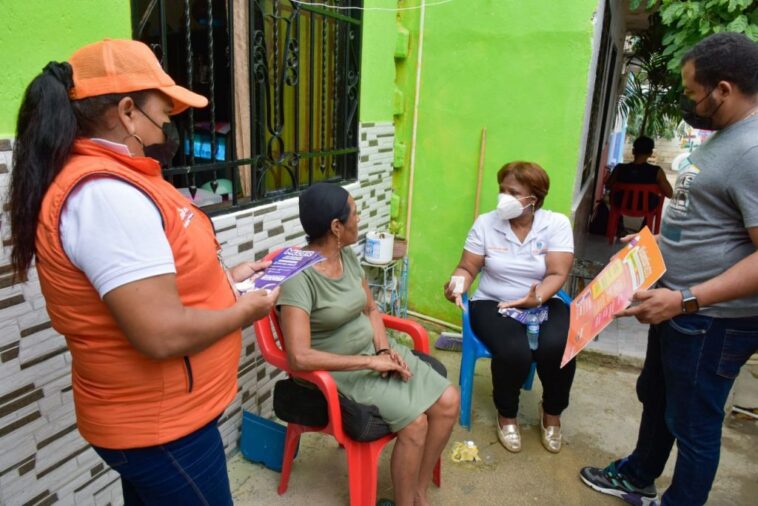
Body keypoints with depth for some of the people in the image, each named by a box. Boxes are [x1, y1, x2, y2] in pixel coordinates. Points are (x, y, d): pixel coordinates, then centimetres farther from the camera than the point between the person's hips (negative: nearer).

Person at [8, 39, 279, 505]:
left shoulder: (108, 178, 6)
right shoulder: (106, 194, -28)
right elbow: (163, 334, -32)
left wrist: (224, 279, 7)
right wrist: (244, 310, -16)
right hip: (159, 427, -10)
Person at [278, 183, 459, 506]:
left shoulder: (348, 255, 1)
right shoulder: (298, 276, -24)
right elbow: (299, 357, -31)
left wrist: (385, 349, -9)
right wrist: (371, 362, -26)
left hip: (374, 350, 7)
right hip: (340, 370, -7)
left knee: (448, 401, -5)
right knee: (414, 422, -22)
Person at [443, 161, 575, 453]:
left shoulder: (556, 224, -4)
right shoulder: (485, 223, -3)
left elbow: (557, 274, -12)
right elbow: (467, 268, 0)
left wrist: (537, 297, -31)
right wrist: (457, 285, -23)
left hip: (543, 304, 1)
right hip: (493, 304, -1)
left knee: (558, 348, -29)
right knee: (514, 352, -30)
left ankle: (552, 413, 6)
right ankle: (506, 415, 4)